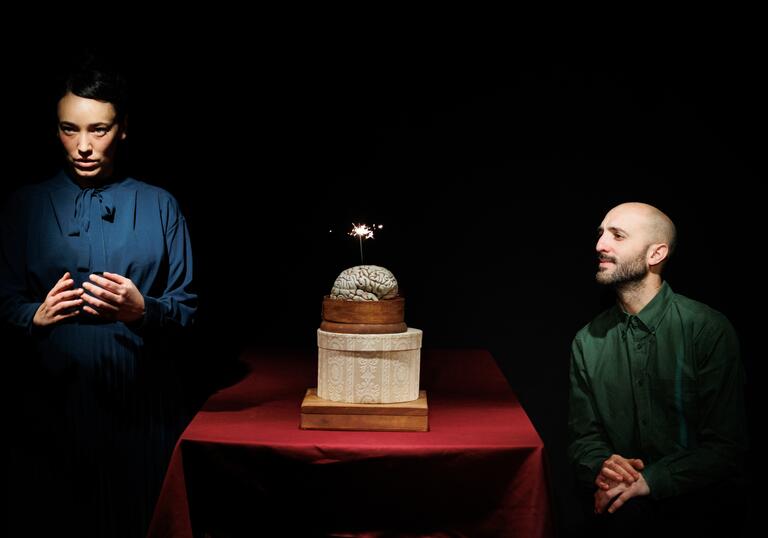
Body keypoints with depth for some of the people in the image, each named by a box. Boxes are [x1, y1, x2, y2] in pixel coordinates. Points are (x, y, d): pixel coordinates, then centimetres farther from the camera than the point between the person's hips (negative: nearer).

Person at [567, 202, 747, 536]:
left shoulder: (709, 329, -7)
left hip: (698, 499, -4)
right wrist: (600, 468, -15)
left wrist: (651, 480, -22)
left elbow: (725, 445, -9)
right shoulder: (587, 342, 6)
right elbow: (583, 436, 9)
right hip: (619, 493, 4)